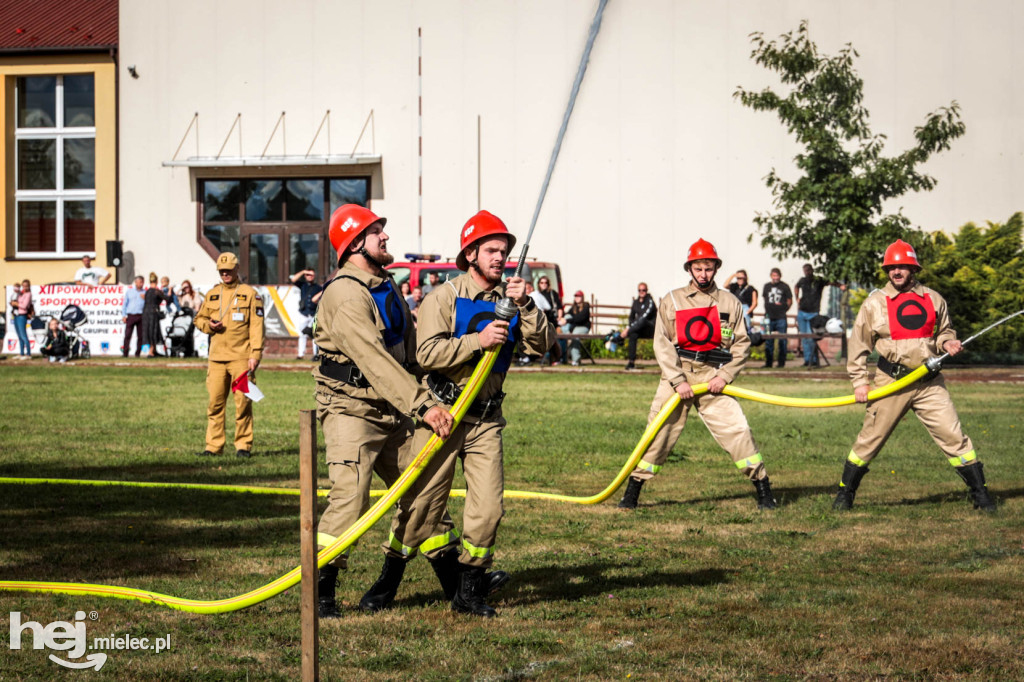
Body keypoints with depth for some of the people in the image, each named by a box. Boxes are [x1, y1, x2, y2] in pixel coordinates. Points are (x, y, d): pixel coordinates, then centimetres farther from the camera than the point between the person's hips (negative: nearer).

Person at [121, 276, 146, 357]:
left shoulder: (145, 293, 13)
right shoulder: (129, 291, 14)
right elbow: (124, 303, 13)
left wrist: (145, 299, -5)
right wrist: (123, 315, 5)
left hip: (141, 316, 1)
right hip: (131, 316, -1)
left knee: (140, 336, -1)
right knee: (127, 335, -8)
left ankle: (137, 353, 5)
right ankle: (125, 353, -7)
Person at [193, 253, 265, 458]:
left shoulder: (250, 294, 2)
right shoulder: (212, 294, 15)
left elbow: (256, 326, -3)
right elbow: (199, 318, 23)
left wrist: (255, 355, -11)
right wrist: (208, 325, -1)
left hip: (241, 358, -4)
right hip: (217, 357, 4)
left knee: (243, 402, -3)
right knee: (215, 402, 3)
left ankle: (243, 445, 5)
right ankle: (213, 446, 9)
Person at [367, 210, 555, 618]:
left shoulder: (509, 300, 9)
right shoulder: (445, 297, -4)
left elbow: (542, 344, -2)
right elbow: (426, 352, -16)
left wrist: (525, 306, -15)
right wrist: (478, 341, -22)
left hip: (487, 418, 4)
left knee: (488, 506, -2)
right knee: (422, 500, 0)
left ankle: (469, 591, 10)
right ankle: (390, 577, 17)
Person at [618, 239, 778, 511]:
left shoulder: (730, 302, 8)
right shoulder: (672, 301, 6)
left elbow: (742, 344, 6)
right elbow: (662, 344, 0)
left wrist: (724, 376, -8)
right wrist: (678, 380, -10)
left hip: (714, 378, 0)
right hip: (677, 375, 0)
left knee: (737, 432, -9)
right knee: (658, 433, -1)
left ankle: (764, 493, -2)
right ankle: (631, 495, 9)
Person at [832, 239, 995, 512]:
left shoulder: (933, 299, 7)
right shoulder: (875, 302, 0)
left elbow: (943, 331, 21)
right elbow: (859, 344, 4)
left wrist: (948, 343, -3)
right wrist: (859, 382, -1)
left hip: (930, 383, 2)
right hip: (891, 383, -2)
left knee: (953, 436, -1)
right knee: (870, 439, 2)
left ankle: (980, 494, 7)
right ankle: (845, 494, 16)